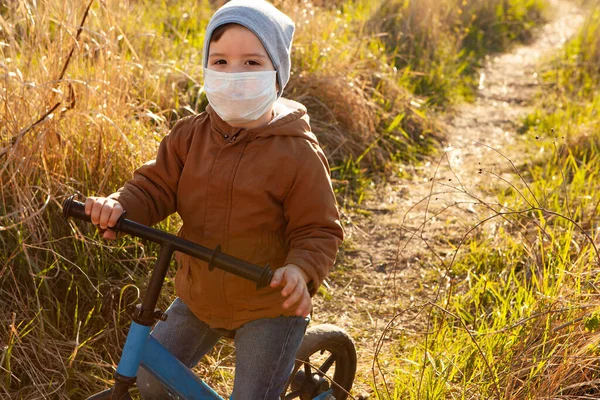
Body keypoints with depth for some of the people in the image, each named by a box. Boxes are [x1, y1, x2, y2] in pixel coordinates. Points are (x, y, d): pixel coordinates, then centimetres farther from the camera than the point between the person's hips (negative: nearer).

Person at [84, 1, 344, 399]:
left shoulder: (298, 153, -20)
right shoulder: (190, 136, -7)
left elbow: (319, 230, -16)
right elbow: (157, 185, -7)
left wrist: (300, 269, -35)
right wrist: (120, 205, -28)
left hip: (271, 305, -5)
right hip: (200, 294, 5)